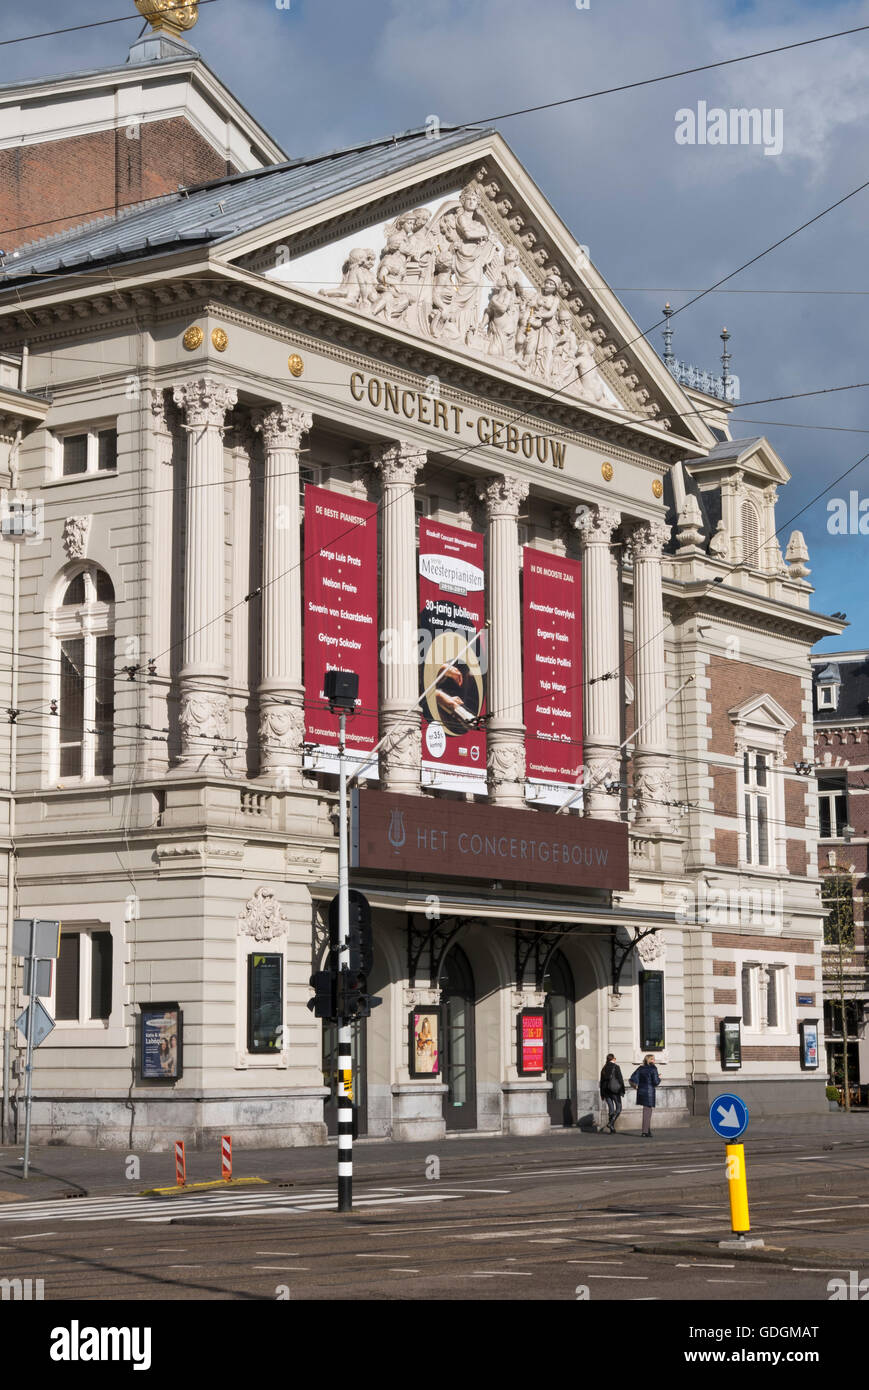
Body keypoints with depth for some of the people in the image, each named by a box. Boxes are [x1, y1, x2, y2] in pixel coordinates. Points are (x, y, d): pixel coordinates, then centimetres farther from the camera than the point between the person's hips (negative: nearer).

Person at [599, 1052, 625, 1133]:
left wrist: (602, 1094, 19)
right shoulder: (616, 1067, -5)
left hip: (605, 1090, 5)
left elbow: (602, 1081, 14)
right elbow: (620, 1079, -9)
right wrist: (622, 1091, -3)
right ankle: (611, 1123, -15)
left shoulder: (604, 1068, 11)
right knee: (618, 1108, 4)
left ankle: (612, 1128, 7)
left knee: (611, 1109, 9)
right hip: (614, 1090, -5)